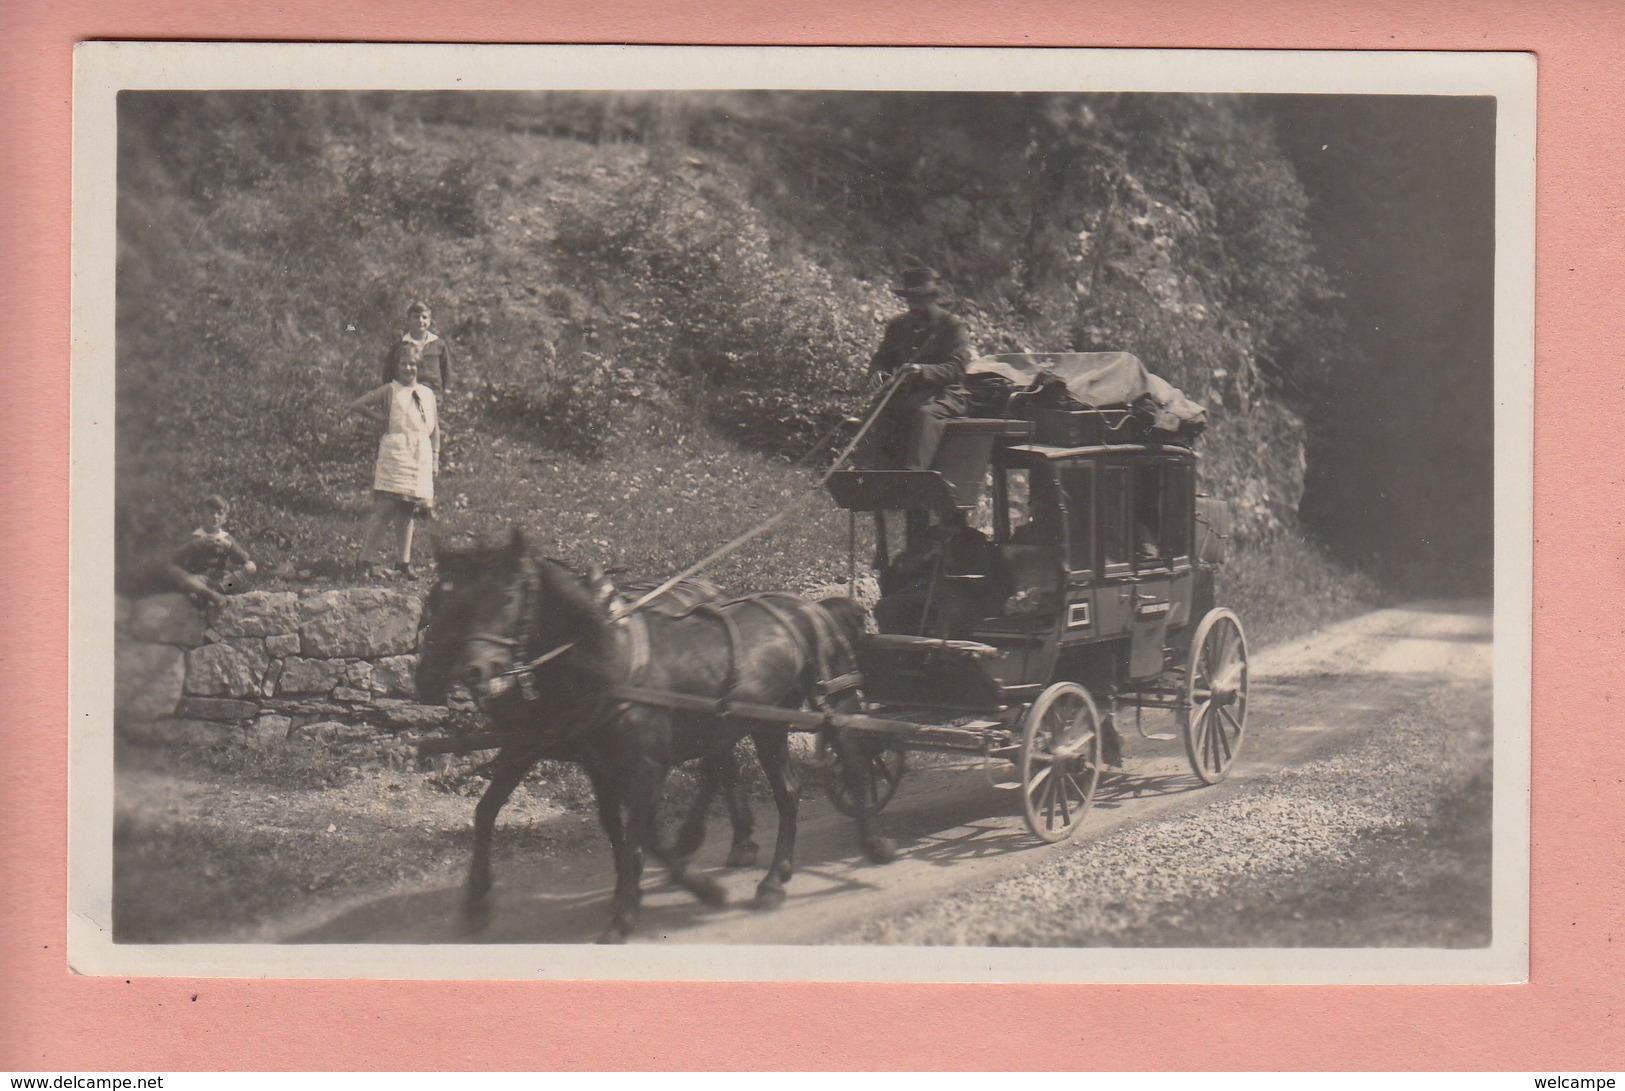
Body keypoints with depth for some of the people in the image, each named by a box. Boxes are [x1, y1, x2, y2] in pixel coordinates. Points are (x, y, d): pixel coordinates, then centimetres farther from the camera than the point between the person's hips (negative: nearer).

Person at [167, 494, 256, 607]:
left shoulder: (226, 538, 10)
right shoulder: (196, 536, 5)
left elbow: (244, 558, -3)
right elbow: (178, 558, -9)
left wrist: (229, 545, -18)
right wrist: (198, 543, -20)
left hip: (222, 578, 2)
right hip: (200, 579, -2)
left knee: (250, 566, -20)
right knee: (173, 571, -27)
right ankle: (212, 594, -41)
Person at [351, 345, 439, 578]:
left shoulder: (428, 394, 15)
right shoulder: (390, 391, 2)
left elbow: (435, 430, 19)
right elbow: (356, 405, -1)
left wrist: (435, 459, 13)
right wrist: (380, 417, -1)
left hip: (421, 458, 5)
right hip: (394, 453, -5)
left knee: (407, 511, 8)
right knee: (385, 509, -11)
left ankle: (403, 562, 14)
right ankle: (365, 561, -8)